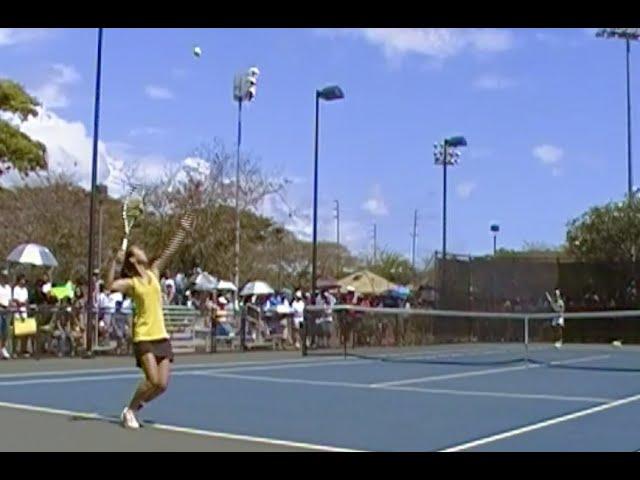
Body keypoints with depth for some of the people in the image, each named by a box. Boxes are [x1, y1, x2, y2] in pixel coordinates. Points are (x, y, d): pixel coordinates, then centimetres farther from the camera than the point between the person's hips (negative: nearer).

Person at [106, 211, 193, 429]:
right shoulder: (130, 282, -5)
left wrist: (183, 230, 5)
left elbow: (169, 251, 8)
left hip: (161, 336, 5)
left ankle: (136, 404, 24)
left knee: (162, 384, 0)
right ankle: (129, 410, 8)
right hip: (144, 337, -5)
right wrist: (115, 262, -28)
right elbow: (110, 286, -24)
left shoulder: (153, 273, 10)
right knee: (153, 380, -16)